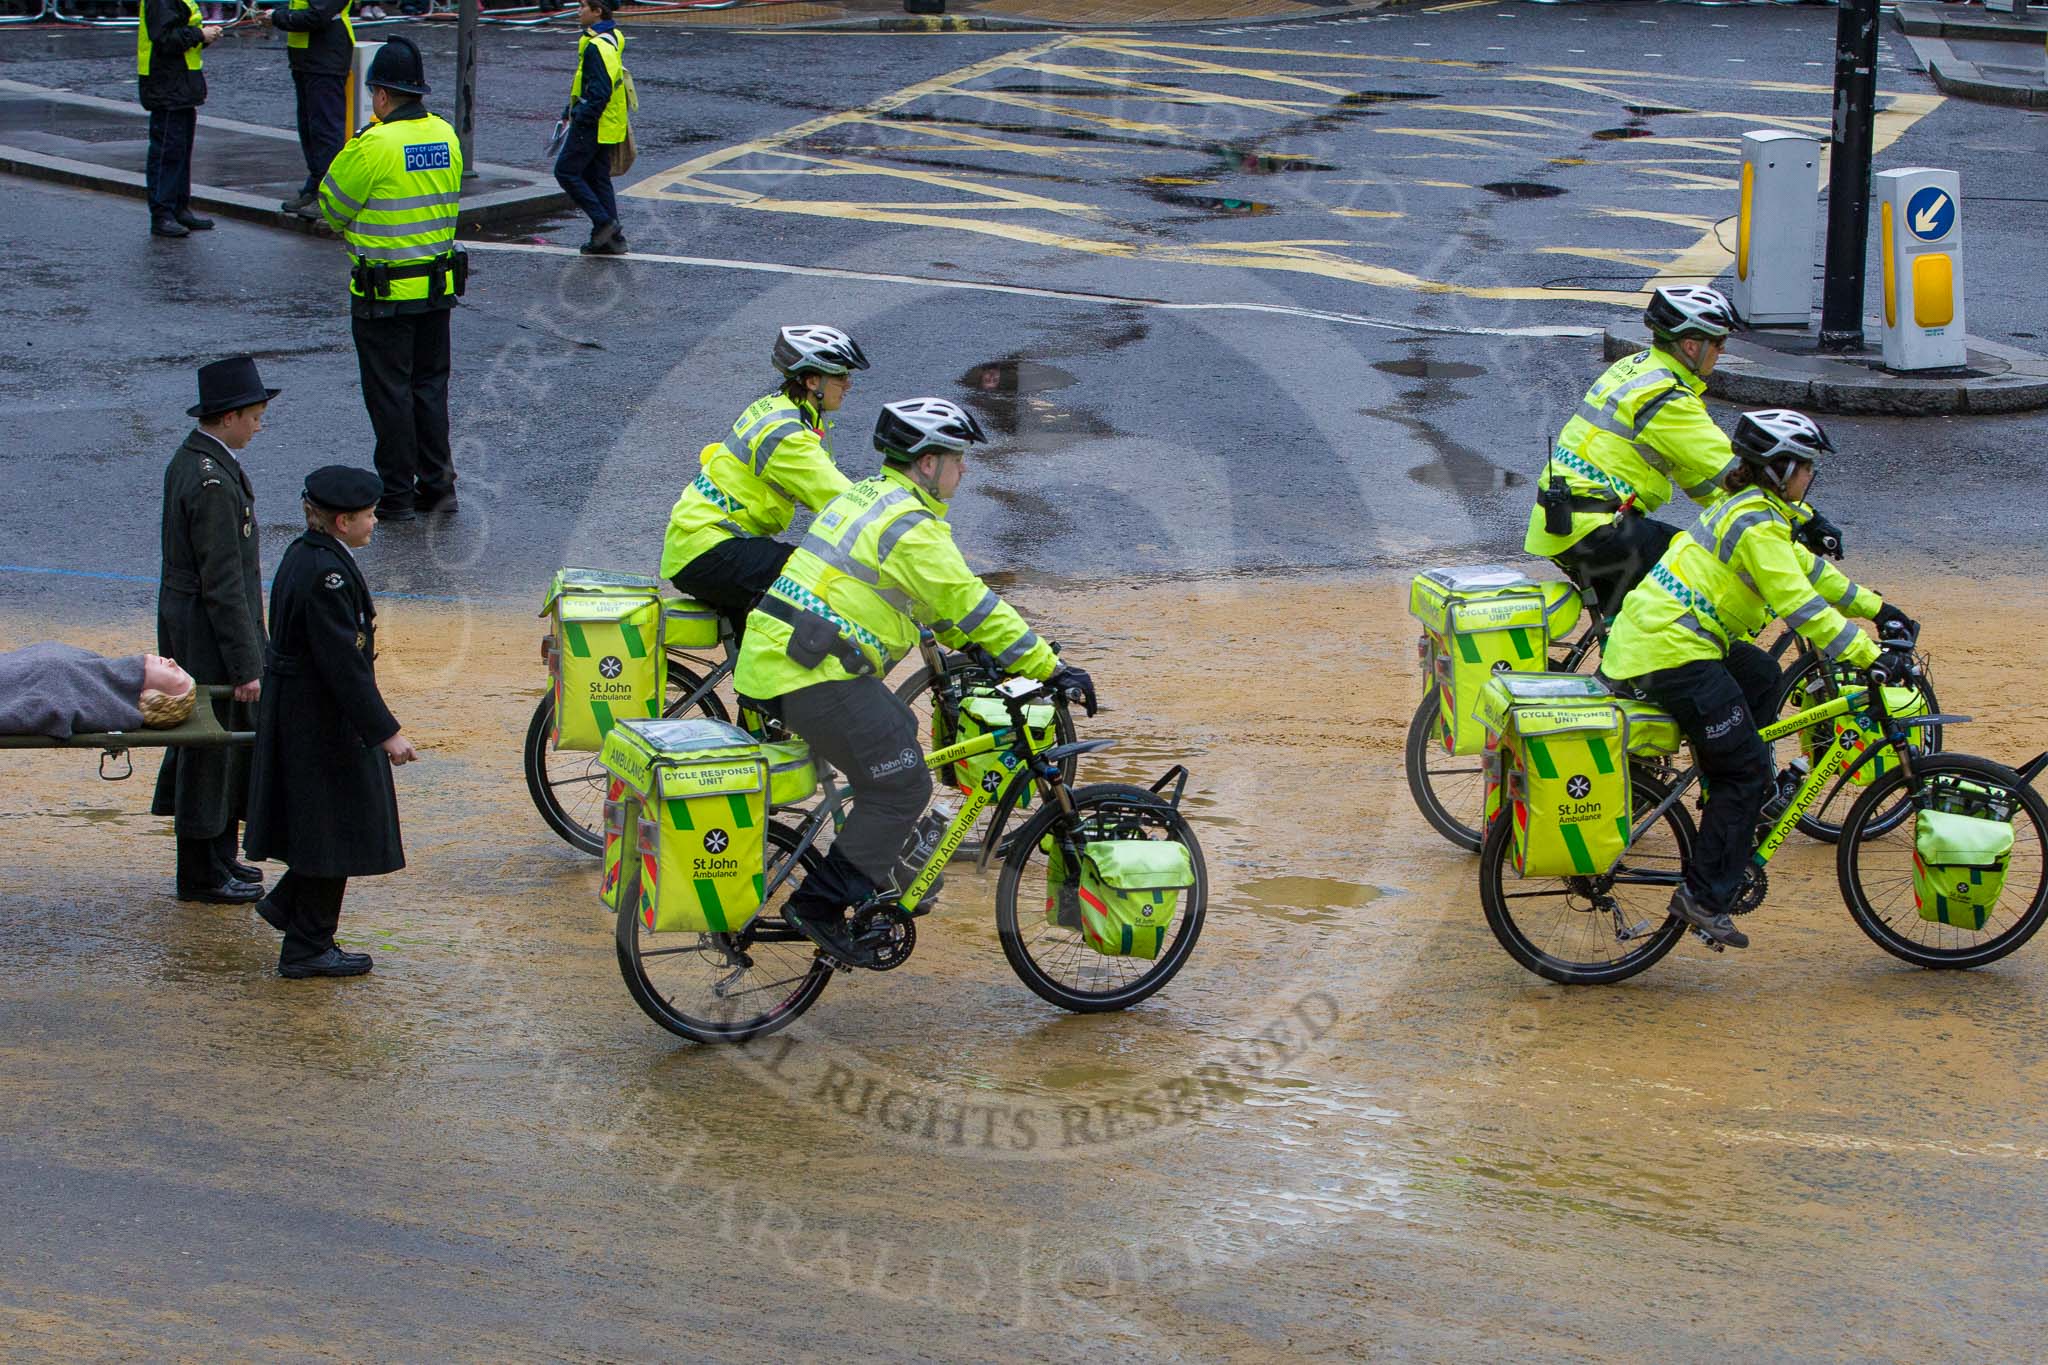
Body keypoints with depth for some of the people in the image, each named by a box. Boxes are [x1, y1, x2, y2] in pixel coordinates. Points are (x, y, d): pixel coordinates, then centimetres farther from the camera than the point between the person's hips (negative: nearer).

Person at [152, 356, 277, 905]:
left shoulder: (189, 459, 8)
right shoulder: (212, 483, -25)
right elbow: (222, 583, -24)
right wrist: (245, 666, -20)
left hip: (183, 620, 10)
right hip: (210, 631, -10)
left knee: (226, 744, 19)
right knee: (212, 751, 1)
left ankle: (218, 857, 30)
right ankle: (201, 875, 11)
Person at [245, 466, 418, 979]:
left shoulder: (305, 556, 6)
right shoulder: (327, 574, -25)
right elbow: (344, 663, -26)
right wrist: (386, 732, -23)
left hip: (296, 713, 10)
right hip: (323, 721, -10)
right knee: (333, 827, 2)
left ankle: (286, 902, 31)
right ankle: (308, 949, 10)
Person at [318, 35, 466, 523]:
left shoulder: (373, 146, -18)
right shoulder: (446, 136, 2)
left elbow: (332, 204, -8)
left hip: (384, 294, -6)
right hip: (439, 286, 6)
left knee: (389, 392, 3)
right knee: (430, 386, 16)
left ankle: (396, 495, 7)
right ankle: (437, 484, 18)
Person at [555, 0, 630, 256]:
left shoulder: (598, 45, -20)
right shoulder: (611, 39, 13)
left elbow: (600, 90, -26)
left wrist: (581, 117, -19)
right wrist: (570, 111, 22)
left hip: (593, 125, -10)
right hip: (604, 126, 10)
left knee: (566, 171, -2)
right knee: (598, 178, 13)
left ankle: (604, 222, -6)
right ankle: (611, 238, 13)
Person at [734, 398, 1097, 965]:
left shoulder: (867, 495, 18)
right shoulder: (913, 528, -13)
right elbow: (971, 604, -12)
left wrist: (970, 647, 26)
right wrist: (1051, 668, -7)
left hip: (771, 655, 10)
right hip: (817, 675, -10)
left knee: (897, 733, 25)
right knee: (902, 787, -3)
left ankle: (872, 878, 28)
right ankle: (821, 903, -3)